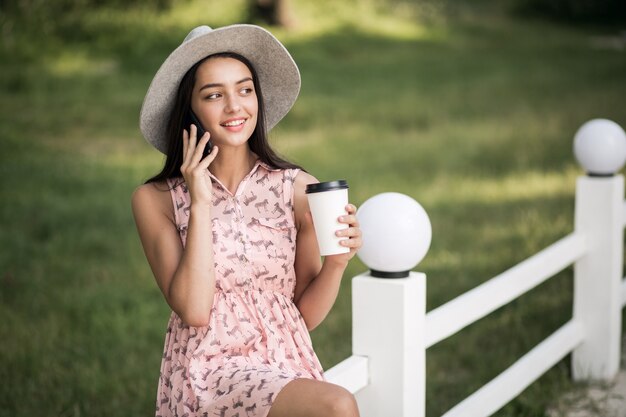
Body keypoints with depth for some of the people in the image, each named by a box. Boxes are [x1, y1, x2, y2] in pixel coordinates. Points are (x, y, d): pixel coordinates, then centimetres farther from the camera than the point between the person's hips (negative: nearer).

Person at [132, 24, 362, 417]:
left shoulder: (298, 188, 1)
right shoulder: (156, 200, -2)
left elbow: (307, 314, 6)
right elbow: (193, 310, -12)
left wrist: (337, 262, -13)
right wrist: (200, 204, -13)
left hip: (289, 366, 3)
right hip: (207, 370, -3)